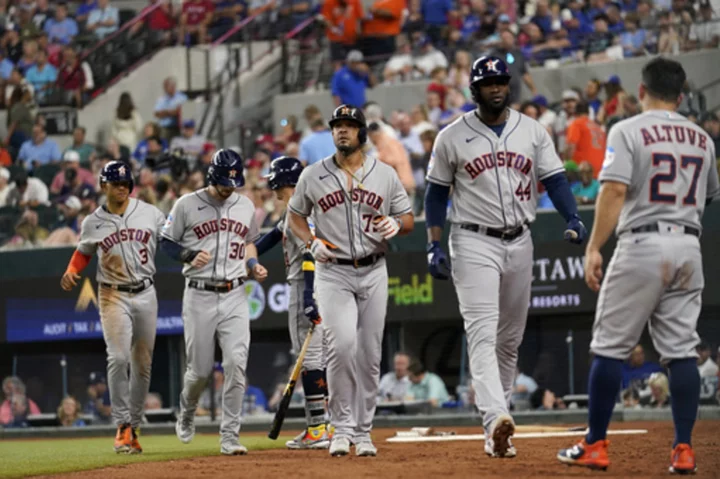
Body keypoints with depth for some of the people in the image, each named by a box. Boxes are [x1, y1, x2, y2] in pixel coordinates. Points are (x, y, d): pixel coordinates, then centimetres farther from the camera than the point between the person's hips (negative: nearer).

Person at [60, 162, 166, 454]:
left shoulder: (150, 213, 3)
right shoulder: (93, 223, 2)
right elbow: (83, 252, 16)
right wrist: (71, 272, -2)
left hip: (145, 294, 2)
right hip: (113, 296, -2)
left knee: (142, 364, 7)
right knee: (118, 357, -18)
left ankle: (133, 426, 17)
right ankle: (123, 426, -13)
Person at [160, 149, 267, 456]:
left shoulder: (245, 206, 11)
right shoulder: (187, 204, -2)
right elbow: (166, 242, 3)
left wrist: (253, 265, 5)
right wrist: (189, 256, -15)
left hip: (235, 296, 2)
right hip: (199, 296, -2)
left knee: (236, 364, -12)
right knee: (200, 369, 3)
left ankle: (230, 436, -8)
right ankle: (186, 414, 35)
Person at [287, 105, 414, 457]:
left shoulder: (385, 174, 4)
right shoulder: (313, 176, 2)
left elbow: (408, 220, 9)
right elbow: (295, 216, 13)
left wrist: (396, 224, -15)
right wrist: (312, 242, -5)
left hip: (373, 272, 2)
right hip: (332, 273, -2)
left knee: (369, 355, 4)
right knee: (342, 344, -20)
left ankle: (362, 432, 16)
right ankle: (341, 428, -9)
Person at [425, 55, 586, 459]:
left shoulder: (533, 131, 6)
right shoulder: (452, 137, 0)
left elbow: (554, 179, 2)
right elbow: (436, 193, 5)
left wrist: (573, 218, -16)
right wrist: (435, 247, -3)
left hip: (519, 243, 4)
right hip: (474, 243, -4)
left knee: (511, 338, 10)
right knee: (483, 333, -17)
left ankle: (498, 417, 20)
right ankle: (496, 420, -31)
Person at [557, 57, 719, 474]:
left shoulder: (629, 131, -4)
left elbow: (615, 190, -15)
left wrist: (594, 248, -15)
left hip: (642, 244, -5)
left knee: (610, 346, 2)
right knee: (682, 350, 6)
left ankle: (596, 445, 3)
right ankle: (684, 449, 1)